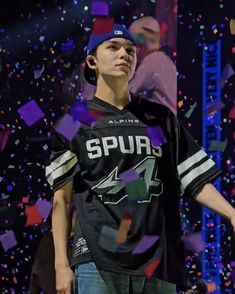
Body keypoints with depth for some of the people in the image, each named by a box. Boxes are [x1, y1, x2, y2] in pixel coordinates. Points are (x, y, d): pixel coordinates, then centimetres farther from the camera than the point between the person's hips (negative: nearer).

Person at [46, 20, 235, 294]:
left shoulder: (160, 117, 16)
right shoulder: (75, 120, 9)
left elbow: (196, 179, 12)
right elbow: (61, 197, 6)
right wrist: (61, 263, -2)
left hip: (159, 262, 3)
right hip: (97, 261, -2)